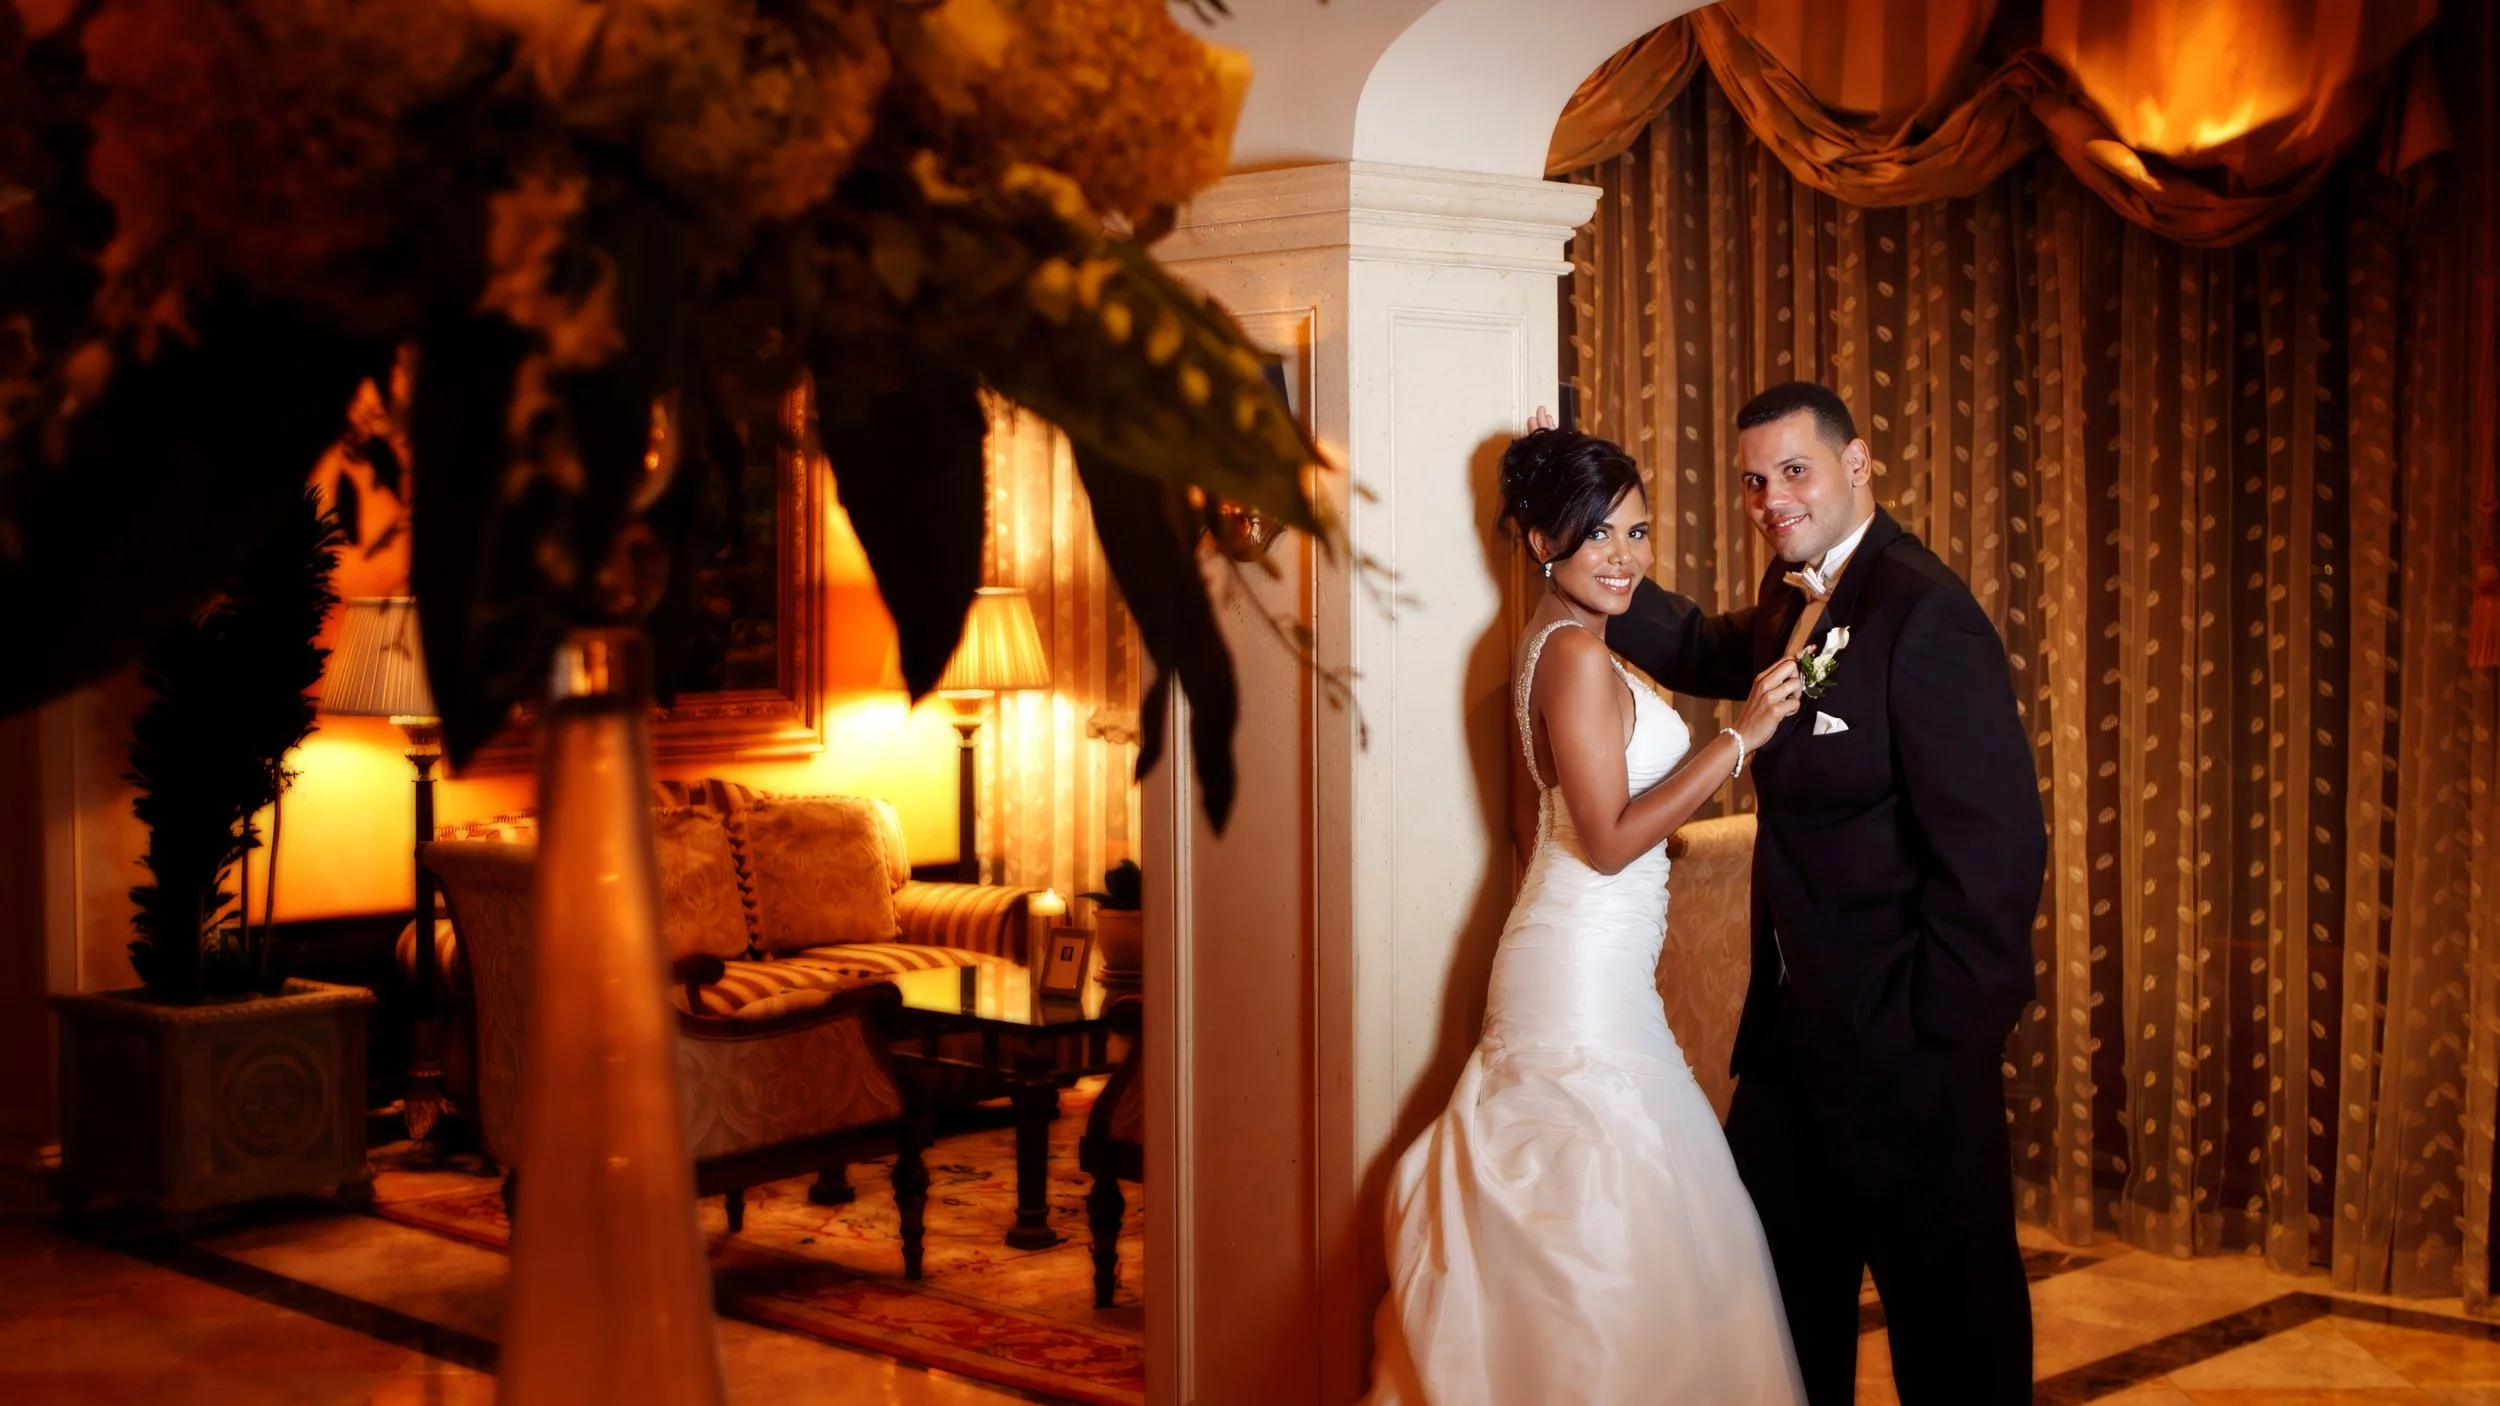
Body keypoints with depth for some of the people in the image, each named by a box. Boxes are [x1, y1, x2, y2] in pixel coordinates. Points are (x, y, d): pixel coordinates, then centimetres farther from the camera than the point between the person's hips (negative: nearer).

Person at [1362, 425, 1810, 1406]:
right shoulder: (1578, 655, -16)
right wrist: (1741, 737, -20)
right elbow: (1610, 840, -20)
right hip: (1586, 984, -10)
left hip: (1589, 974, 10)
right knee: (1613, 1230, -4)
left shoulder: (1554, 644, 13)